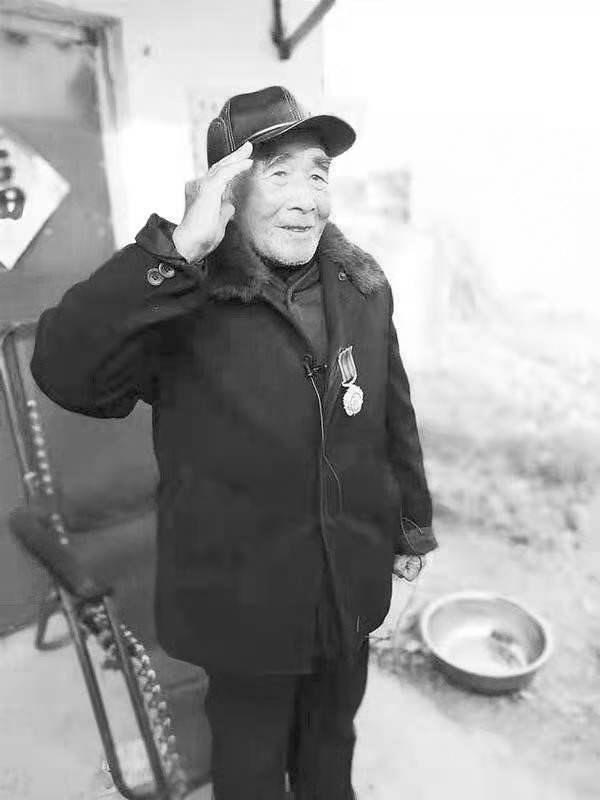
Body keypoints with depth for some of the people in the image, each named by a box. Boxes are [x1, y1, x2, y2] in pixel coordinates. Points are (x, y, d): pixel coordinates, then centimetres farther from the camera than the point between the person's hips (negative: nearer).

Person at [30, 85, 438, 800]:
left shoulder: (363, 285, -4)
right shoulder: (186, 300, -20)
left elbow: (393, 412, 5)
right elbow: (64, 371, -35)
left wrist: (413, 519, 12)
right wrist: (180, 250, -41)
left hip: (352, 586, 5)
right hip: (244, 600, -4)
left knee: (332, 735, 31)